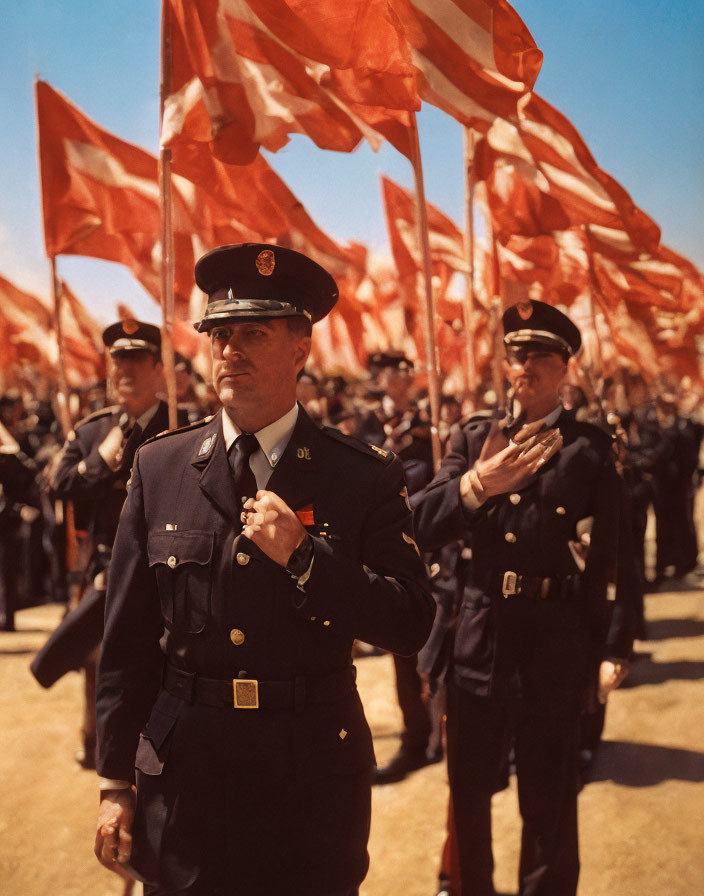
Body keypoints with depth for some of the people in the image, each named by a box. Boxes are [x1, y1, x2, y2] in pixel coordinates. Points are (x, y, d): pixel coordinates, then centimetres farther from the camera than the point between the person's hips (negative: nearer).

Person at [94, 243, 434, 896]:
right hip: (183, 778, 2)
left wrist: (303, 557, -20)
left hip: (315, 778, -1)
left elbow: (410, 626, -8)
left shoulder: (366, 476, -5)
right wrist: (116, 783, 5)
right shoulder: (158, 467, 1)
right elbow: (127, 641, 3)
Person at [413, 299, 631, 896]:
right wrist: (475, 484, -23)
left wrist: (605, 650, -9)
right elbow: (422, 529, -6)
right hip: (479, 637, 3)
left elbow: (604, 560, -5)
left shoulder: (591, 449, -2)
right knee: (468, 792, 17)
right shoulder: (473, 440, 5)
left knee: (548, 800, 11)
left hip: (553, 643, -3)